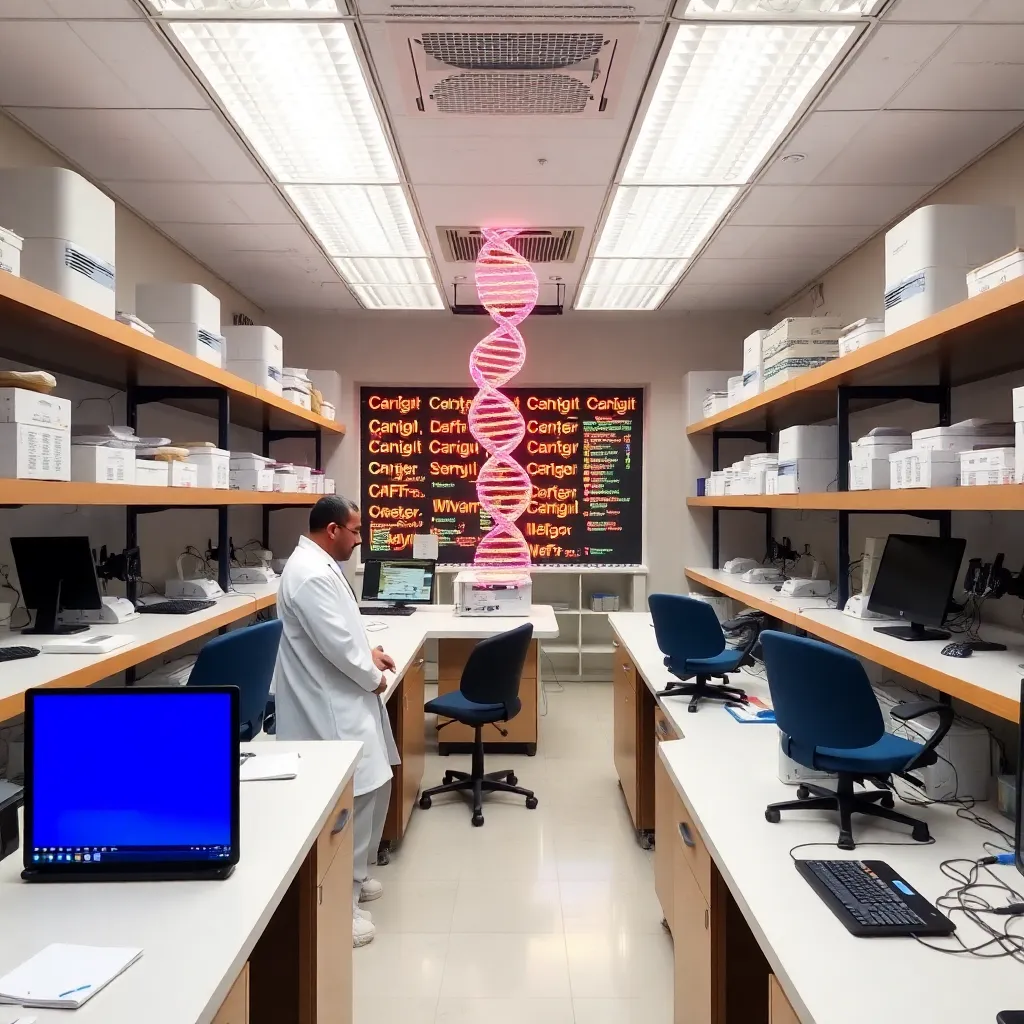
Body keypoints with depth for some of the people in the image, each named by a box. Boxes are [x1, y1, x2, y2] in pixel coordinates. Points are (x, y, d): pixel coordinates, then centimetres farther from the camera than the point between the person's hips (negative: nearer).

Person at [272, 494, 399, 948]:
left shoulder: (319, 565, 12)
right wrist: (373, 678, -9)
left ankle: (353, 876, 35)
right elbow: (335, 644, -24)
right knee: (353, 798, -5)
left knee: (374, 786, 18)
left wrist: (368, 652, 11)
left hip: (343, 697, 11)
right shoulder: (311, 574, -22)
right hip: (332, 705, -11)